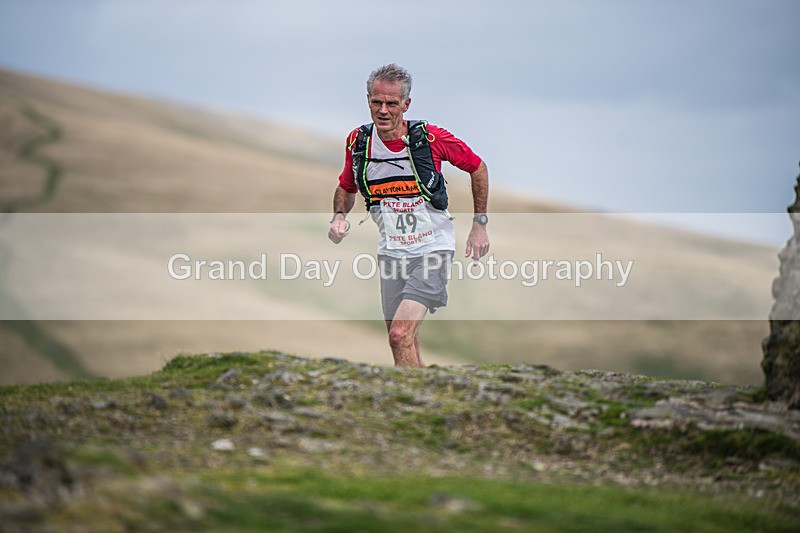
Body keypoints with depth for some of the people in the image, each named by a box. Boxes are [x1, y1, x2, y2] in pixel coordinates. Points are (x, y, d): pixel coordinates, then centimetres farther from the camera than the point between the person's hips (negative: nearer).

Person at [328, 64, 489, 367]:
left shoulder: (430, 137, -13)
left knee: (401, 335, -22)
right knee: (408, 352, 8)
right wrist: (339, 216, -5)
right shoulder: (358, 142, -3)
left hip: (432, 250, -4)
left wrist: (480, 225, 3)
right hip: (391, 252, 5)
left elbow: (477, 168, 3)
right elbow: (346, 188, 16)